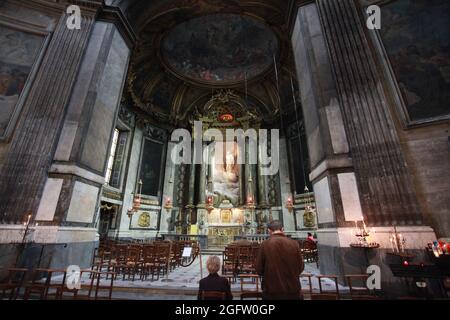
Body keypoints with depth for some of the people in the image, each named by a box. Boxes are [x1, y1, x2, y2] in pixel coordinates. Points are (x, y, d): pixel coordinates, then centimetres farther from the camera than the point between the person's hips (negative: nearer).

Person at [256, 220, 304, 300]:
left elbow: (259, 270, -7)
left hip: (271, 291, -1)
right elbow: (301, 267, 1)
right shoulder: (294, 244, -10)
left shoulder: (265, 244, -14)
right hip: (293, 291, 2)